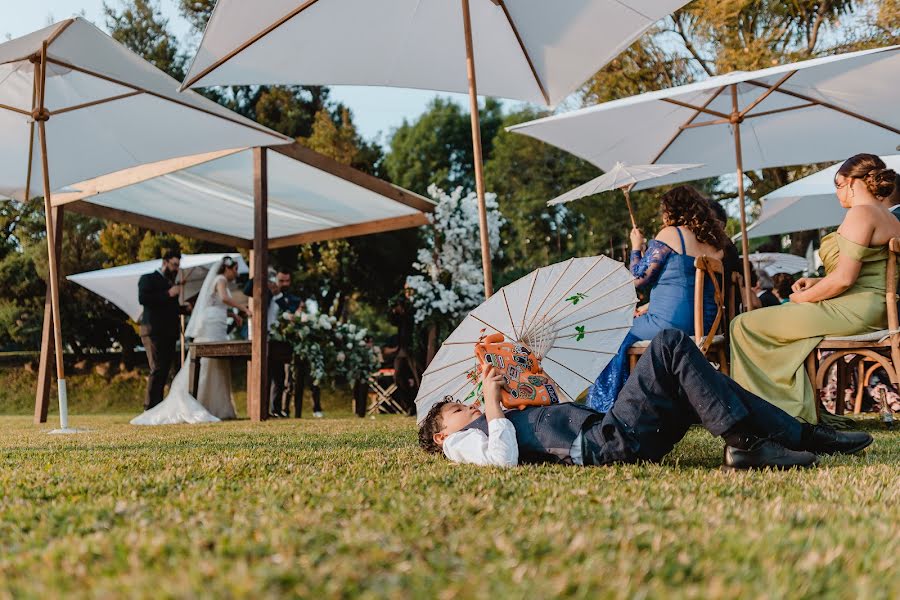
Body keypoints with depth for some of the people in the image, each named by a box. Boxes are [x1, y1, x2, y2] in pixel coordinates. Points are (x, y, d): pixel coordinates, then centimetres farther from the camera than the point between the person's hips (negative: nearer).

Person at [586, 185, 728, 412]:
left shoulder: (670, 234, -8)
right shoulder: (716, 243, 13)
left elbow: (639, 278, -7)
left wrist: (636, 247, 10)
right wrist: (652, 306, 23)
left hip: (671, 323, -8)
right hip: (705, 325, 8)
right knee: (636, 323, 26)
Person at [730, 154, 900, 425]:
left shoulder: (860, 213, -13)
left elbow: (844, 279, -21)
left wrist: (802, 297, -7)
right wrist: (817, 282, 17)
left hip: (853, 311, -11)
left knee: (745, 324, -6)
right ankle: (803, 409, 24)